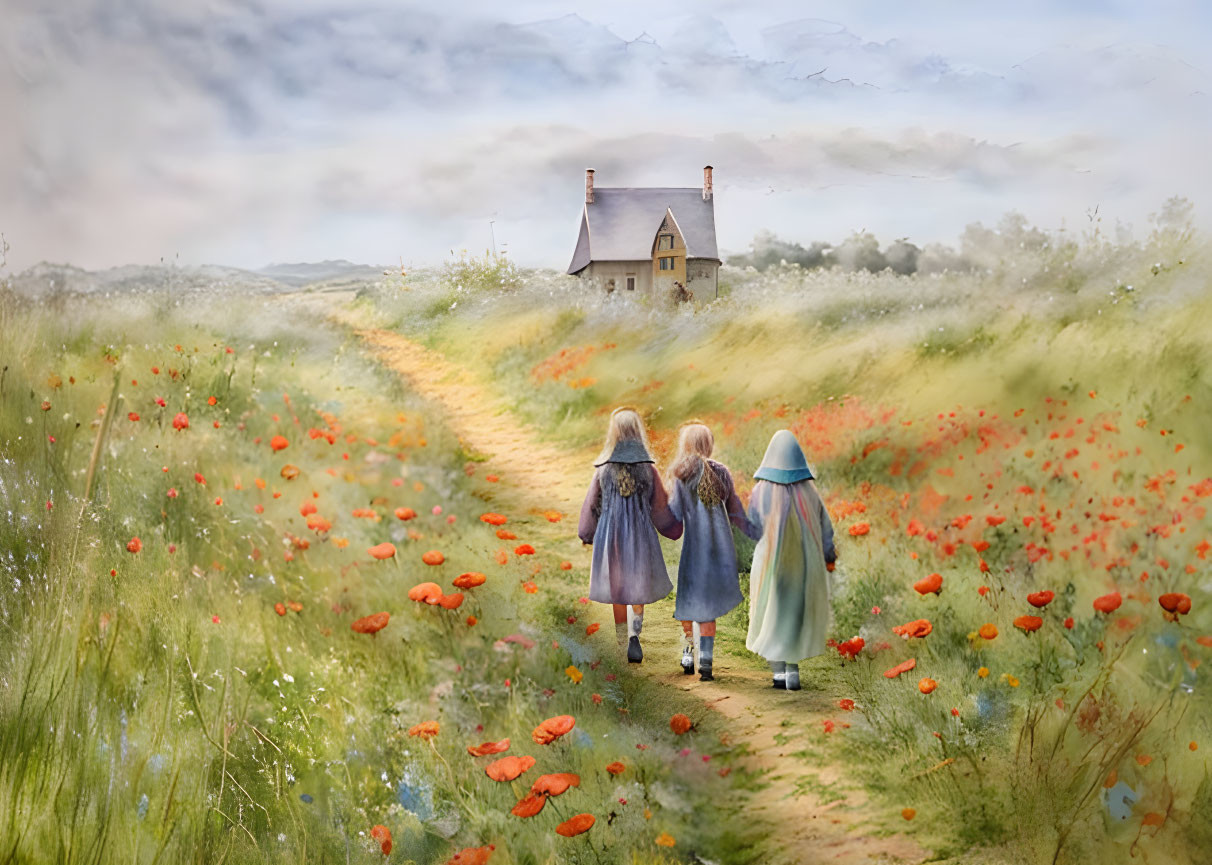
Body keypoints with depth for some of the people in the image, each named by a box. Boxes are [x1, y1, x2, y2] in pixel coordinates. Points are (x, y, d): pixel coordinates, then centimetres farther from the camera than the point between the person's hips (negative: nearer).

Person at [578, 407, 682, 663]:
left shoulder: (604, 468, -5)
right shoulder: (648, 468, -6)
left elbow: (591, 505, 4)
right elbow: (661, 508, 1)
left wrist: (586, 535, 19)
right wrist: (675, 529, 19)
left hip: (611, 534, 1)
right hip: (641, 535, -1)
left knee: (618, 591, 12)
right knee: (639, 588, 10)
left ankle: (623, 642, 17)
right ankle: (634, 634, -10)